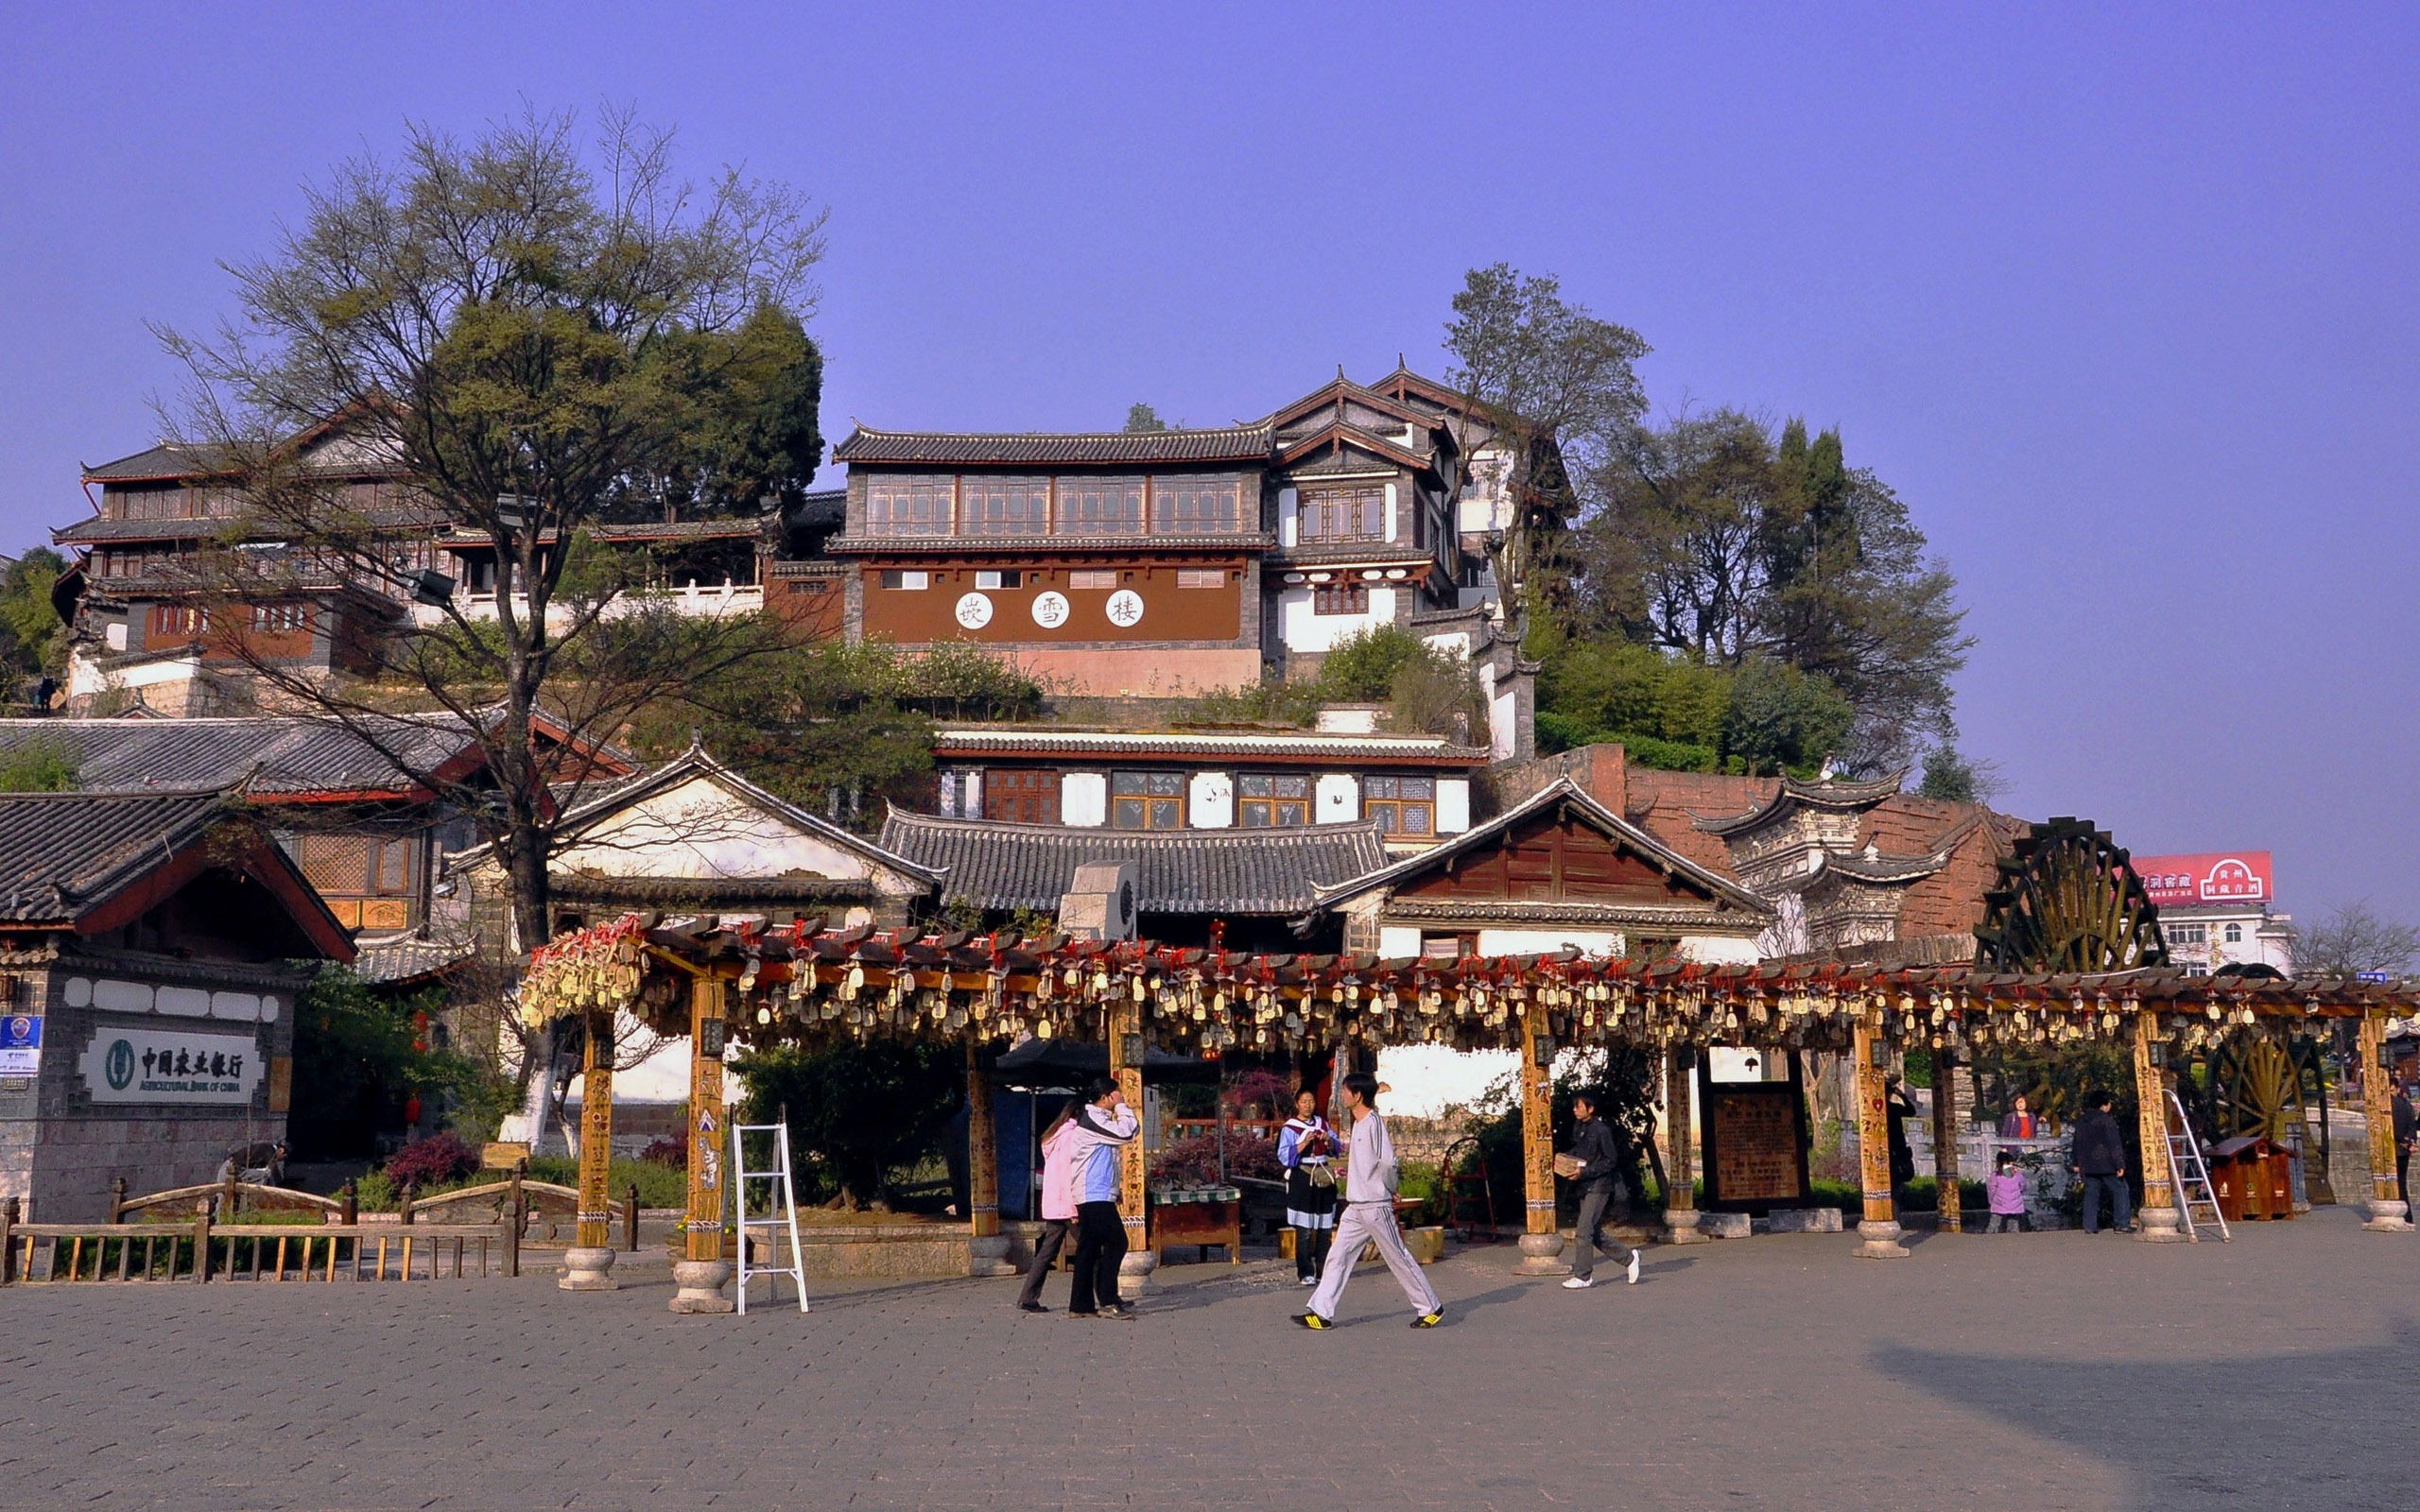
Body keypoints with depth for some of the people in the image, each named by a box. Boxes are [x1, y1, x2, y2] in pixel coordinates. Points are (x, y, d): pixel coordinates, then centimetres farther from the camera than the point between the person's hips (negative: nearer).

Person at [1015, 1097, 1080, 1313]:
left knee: (1047, 1252, 9)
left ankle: (1028, 1298, 7)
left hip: (1051, 1205, 9)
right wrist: (1075, 1207, -18)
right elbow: (1070, 1171, -17)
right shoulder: (1072, 1135, -10)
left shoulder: (1053, 1136, 18)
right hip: (1067, 1204, -9)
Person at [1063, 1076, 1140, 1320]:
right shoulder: (1092, 1119, -13)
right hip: (1095, 1195, -10)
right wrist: (1122, 1106, -9)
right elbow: (1126, 1133, -20)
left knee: (1089, 1249, 9)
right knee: (1116, 1242, -12)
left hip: (1093, 1196, 10)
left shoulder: (1097, 1118, 20)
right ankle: (1107, 1302, -12)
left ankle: (1080, 1305, 10)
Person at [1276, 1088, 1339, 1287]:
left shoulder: (1322, 1124, 12)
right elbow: (1283, 1155, -11)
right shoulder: (1289, 1129, -3)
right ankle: (1305, 1273, 0)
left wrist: (1329, 1140, -7)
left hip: (1323, 1177, 5)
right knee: (1304, 1230, -5)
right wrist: (1303, 1144, -22)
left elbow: (1336, 1148, 15)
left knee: (1325, 1228, 6)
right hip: (1301, 1180, -5)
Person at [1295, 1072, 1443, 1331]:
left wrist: (1389, 1188, -8)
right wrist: (1349, 1170, 11)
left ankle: (1431, 1308, 13)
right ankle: (1321, 1312, 3)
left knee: (1398, 1257, 1)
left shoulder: (1374, 1122, -16)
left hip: (1376, 1205, -9)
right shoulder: (1358, 1124, 14)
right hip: (1355, 1206, 9)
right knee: (1338, 1256, 3)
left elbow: (1387, 1161, -22)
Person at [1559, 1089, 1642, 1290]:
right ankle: (1628, 1257, 27)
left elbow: (1610, 1161, -13)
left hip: (1598, 1187, -9)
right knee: (1595, 1235, 12)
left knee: (1583, 1232, -10)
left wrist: (1584, 1172, -19)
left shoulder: (1601, 1130, -14)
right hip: (1585, 1187, 9)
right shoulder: (1578, 1127, 11)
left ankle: (1582, 1276, -3)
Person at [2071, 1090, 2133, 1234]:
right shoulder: (2106, 1120, -11)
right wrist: (2120, 1164, -14)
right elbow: (2114, 1144, -14)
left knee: (2091, 1194, 8)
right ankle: (2123, 1224, -1)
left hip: (2088, 1165, 6)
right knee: (2120, 1191, 2)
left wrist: (2077, 1163, 24)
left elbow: (2077, 1143, 18)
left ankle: (2090, 1226, 4)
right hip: (2107, 1165, -6)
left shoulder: (2081, 1121, 12)